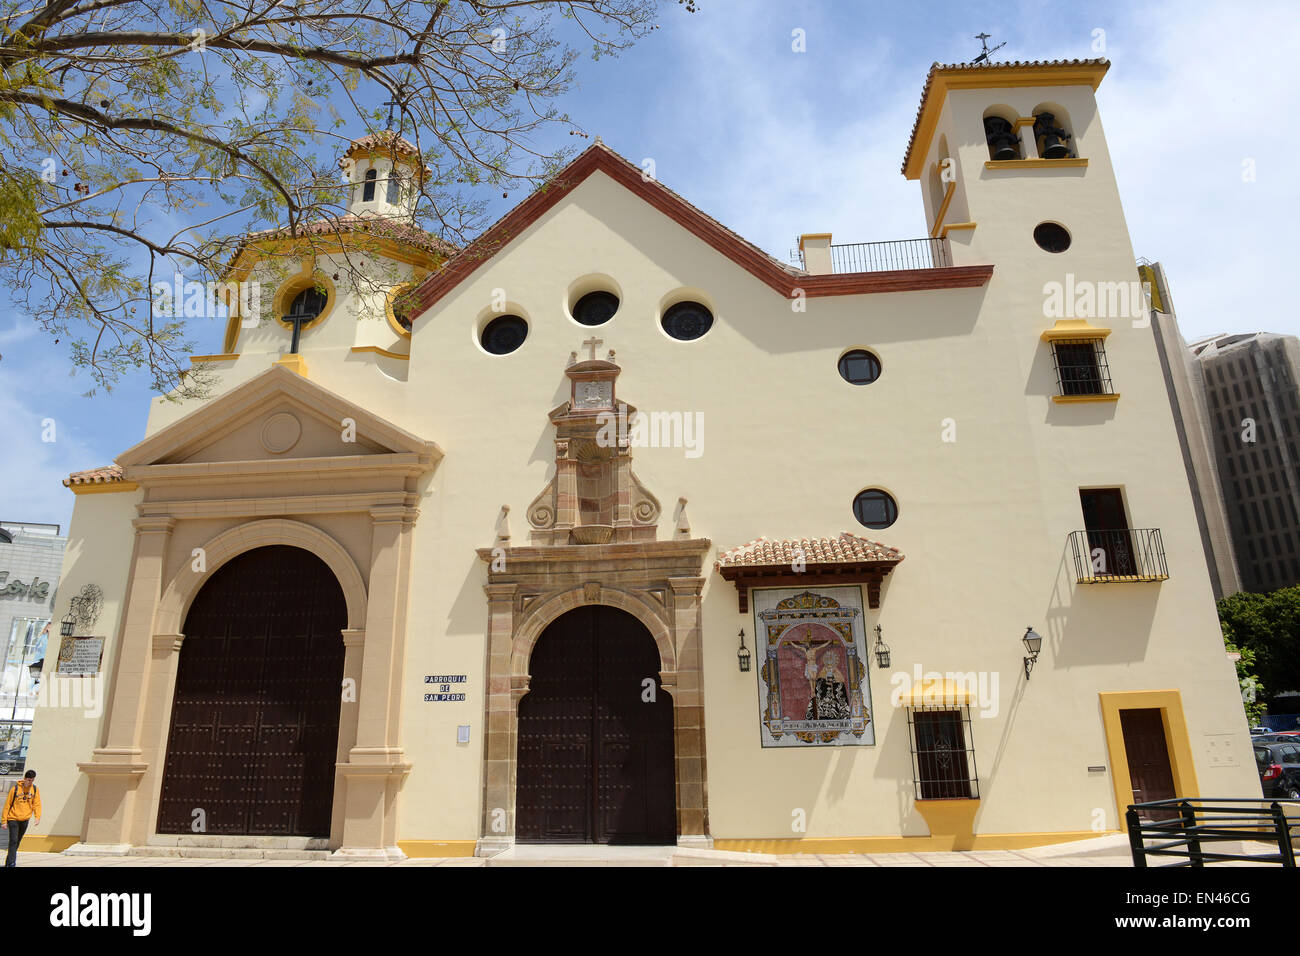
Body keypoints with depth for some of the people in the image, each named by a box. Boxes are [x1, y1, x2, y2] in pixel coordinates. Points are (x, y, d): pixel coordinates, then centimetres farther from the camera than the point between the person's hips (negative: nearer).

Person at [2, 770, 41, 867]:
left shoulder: (35, 790, 0)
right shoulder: (15, 789, -10)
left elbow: (37, 804, 1)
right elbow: (7, 805, -5)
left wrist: (37, 817, -13)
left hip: (25, 819, 4)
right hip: (13, 818, -4)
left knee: (17, 842, 13)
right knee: (13, 841, -12)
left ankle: (8, 862, 29)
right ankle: (11, 863, -10)